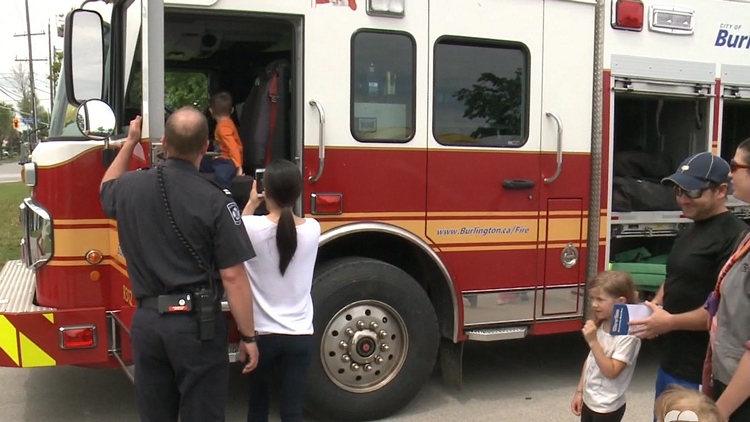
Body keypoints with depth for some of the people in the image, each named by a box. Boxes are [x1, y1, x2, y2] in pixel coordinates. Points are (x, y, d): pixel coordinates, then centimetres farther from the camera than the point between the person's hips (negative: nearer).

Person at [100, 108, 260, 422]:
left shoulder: (131, 187, -1)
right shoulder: (214, 201, -16)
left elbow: (107, 189, 27)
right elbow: (233, 277, -15)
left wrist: (130, 142, 34)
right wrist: (248, 336, -6)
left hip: (146, 321, 5)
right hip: (197, 324, -5)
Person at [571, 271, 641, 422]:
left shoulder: (628, 335, -23)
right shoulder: (600, 326, 1)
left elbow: (611, 371, -27)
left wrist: (593, 341, -31)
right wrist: (579, 391, 11)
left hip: (607, 408, -7)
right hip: (589, 400, 8)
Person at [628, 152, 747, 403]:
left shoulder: (735, 237, -19)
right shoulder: (691, 230, 11)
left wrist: (670, 322, -22)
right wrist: (655, 306, 3)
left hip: (698, 372, -9)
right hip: (670, 360, 9)